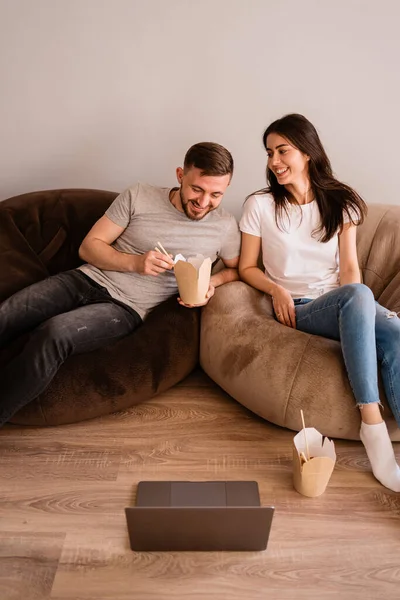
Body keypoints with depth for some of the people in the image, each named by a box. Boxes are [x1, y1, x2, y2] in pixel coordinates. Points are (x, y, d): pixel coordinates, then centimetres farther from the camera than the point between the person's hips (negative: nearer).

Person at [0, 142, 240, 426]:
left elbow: (237, 269, 15)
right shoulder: (139, 196, 1)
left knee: (54, 333, -31)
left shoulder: (225, 227, 0)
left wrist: (212, 283, -8)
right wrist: (134, 262, -15)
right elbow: (89, 246, 3)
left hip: (126, 307, -3)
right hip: (87, 278, 3)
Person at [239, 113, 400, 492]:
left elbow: (349, 267, 5)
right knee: (359, 293, -36)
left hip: (341, 304, 3)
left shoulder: (340, 202, 12)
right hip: (296, 309, -3)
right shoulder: (259, 205, 5)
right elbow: (246, 267, 7)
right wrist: (277, 290, -12)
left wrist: (357, 308, -14)